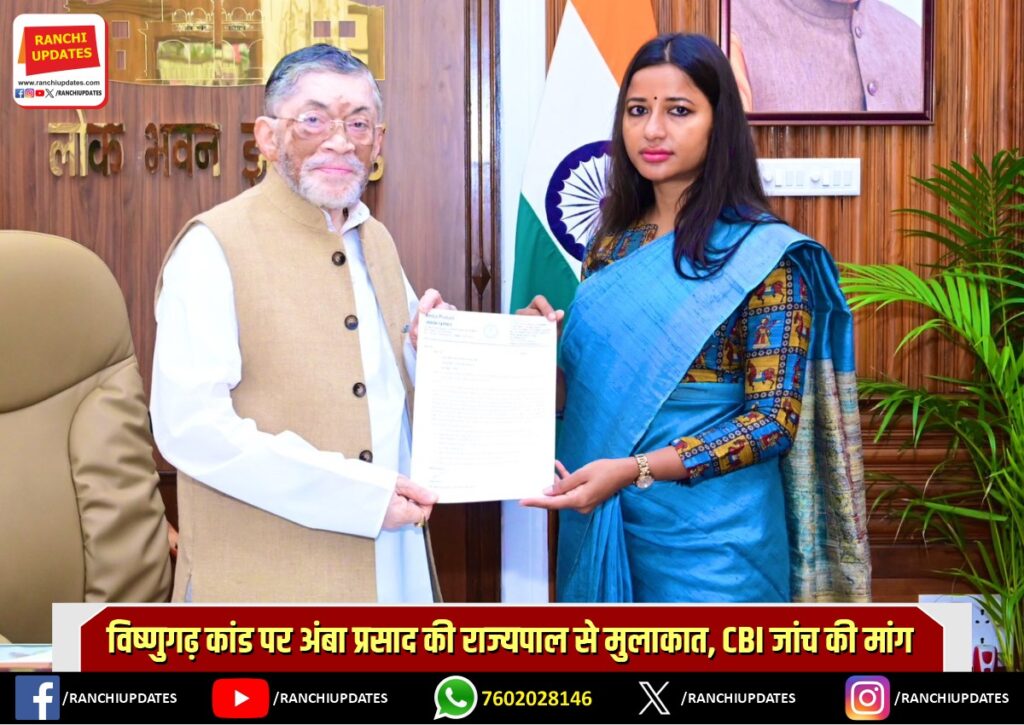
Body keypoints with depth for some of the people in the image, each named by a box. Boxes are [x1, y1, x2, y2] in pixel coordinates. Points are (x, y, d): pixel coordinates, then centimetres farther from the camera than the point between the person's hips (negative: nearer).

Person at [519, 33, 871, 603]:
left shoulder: (762, 253, -11)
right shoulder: (612, 245, 7)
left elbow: (773, 419, -14)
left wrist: (634, 469, -24)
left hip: (708, 539, -5)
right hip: (605, 527, 5)